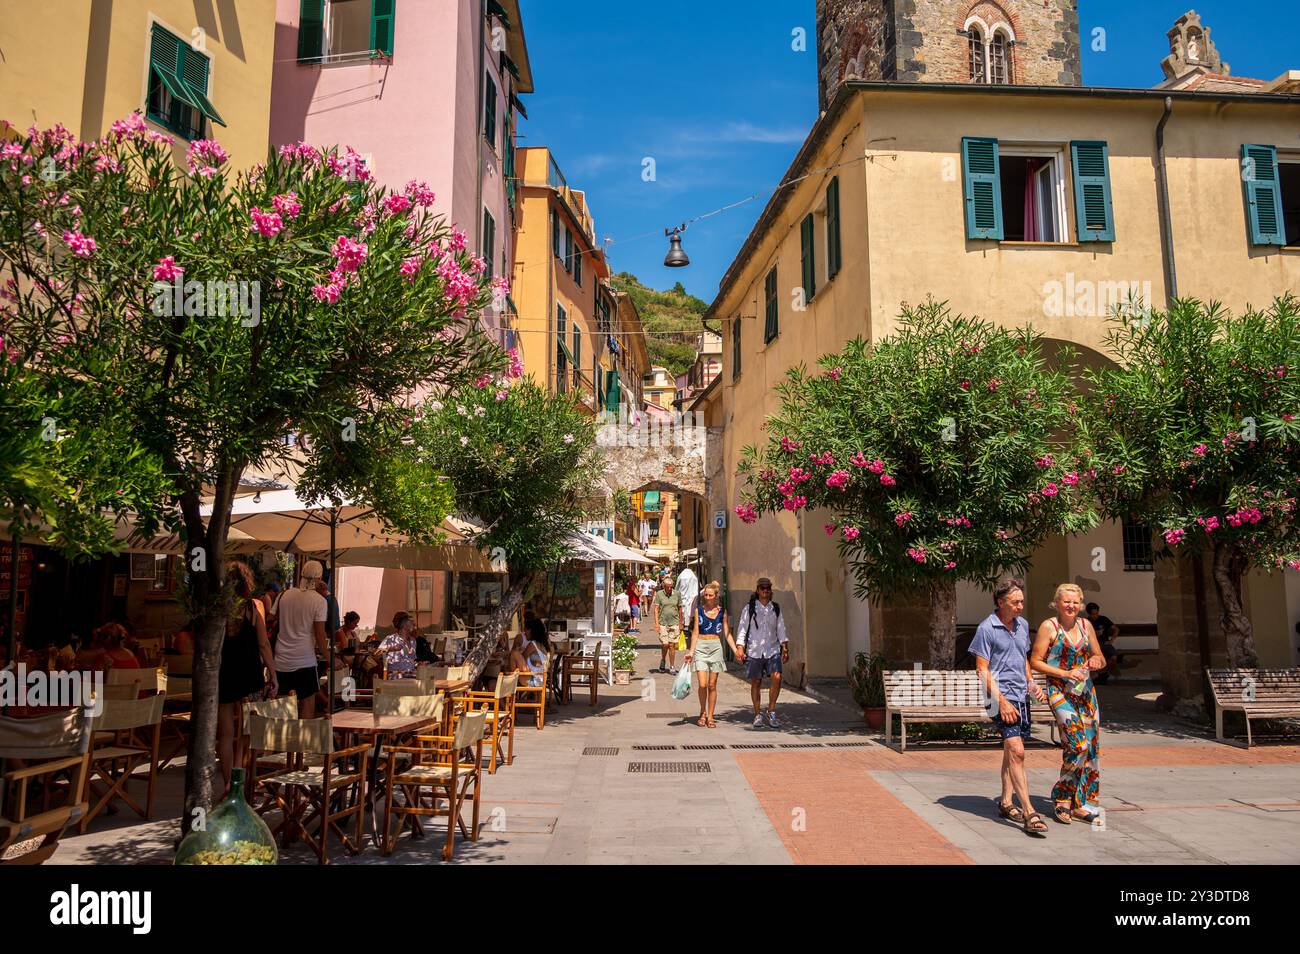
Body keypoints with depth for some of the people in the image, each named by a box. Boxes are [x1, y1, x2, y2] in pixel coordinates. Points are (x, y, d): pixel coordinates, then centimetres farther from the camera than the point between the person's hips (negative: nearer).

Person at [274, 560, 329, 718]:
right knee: (307, 705, 3)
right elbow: (320, 635, -10)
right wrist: (328, 656, 0)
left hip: (281, 659, 5)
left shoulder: (284, 595, 6)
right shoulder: (319, 601, -8)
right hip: (304, 660, -5)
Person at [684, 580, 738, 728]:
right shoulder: (699, 610, 3)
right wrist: (691, 652, -2)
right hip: (701, 647, -1)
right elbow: (695, 633, 3)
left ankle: (710, 716, 14)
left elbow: (727, 633, 8)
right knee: (703, 684, -8)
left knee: (712, 685, 3)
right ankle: (703, 712, 14)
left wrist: (735, 650, 0)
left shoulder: (721, 611, 5)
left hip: (716, 647, 1)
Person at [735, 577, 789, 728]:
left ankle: (771, 710, 1)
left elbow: (781, 629, 15)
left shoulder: (775, 608, 11)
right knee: (755, 682, 3)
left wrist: (785, 648, 9)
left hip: (772, 649, 2)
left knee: (777, 677, -15)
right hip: (754, 651, -2)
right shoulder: (749, 608, 2)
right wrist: (739, 648, -8)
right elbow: (742, 629, 1)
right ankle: (758, 714, 16)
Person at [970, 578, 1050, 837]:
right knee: (1016, 752, -15)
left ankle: (1006, 802, 26)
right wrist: (1001, 701, -17)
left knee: (1012, 751, 14)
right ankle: (1029, 814, -16)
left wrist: (1031, 683, 11)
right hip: (1002, 696, -8)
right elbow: (982, 670, -11)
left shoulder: (1022, 624, 13)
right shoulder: (987, 629, -10)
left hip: (1021, 696, 8)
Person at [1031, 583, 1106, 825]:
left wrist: (1097, 661, -6)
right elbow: (1035, 662, -7)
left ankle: (1082, 804, 17)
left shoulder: (1085, 625, 10)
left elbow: (1101, 659, 18)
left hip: (1086, 691, 6)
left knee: (1092, 747, 4)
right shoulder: (1049, 626, -6)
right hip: (1060, 692, -6)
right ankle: (1061, 798, -1)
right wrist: (1065, 673, -16)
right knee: (1078, 743, -18)